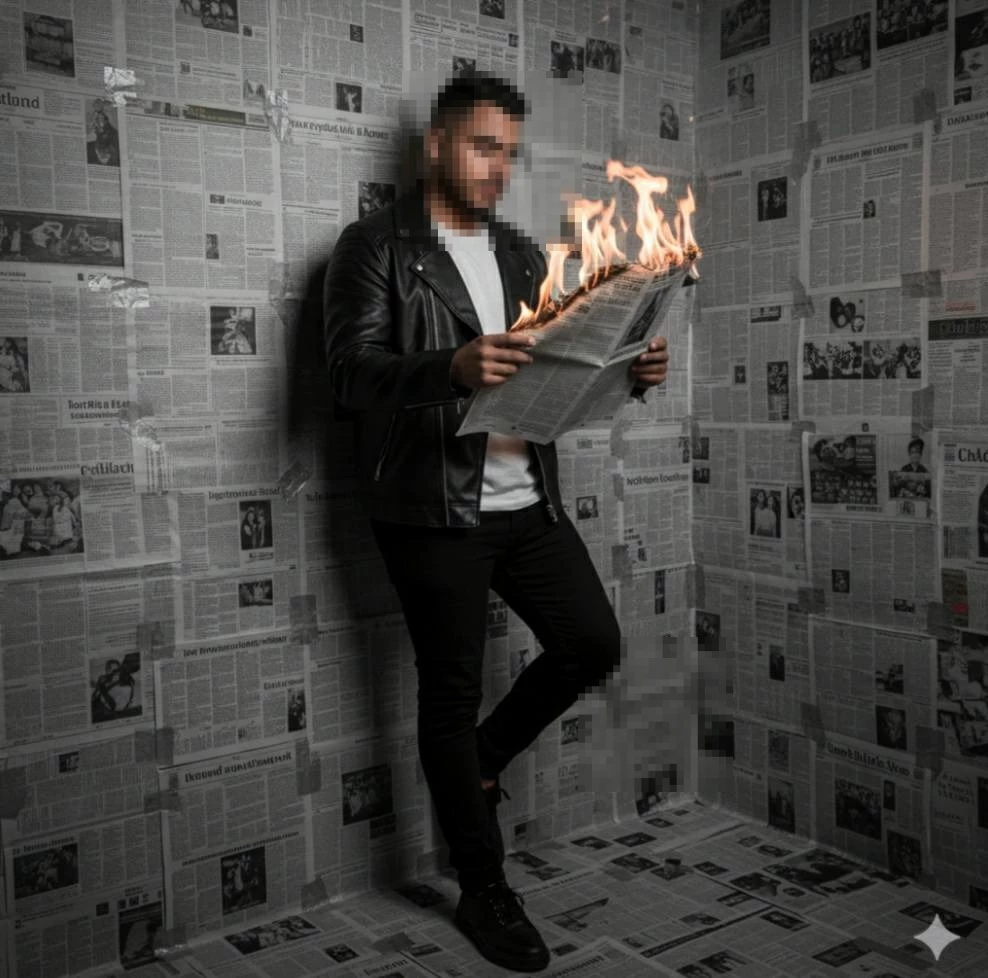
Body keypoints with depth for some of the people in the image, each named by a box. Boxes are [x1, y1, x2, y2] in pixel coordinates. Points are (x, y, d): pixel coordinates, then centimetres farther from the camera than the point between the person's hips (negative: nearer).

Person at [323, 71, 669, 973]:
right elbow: (351, 372, -16)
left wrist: (627, 372, -5)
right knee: (452, 692, 4)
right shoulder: (375, 246, -4)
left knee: (595, 644, 6)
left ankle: (483, 760, 31)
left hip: (526, 499, 6)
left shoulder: (521, 254, 16)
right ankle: (484, 890, 21)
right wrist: (452, 368, -34)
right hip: (432, 508, -6)